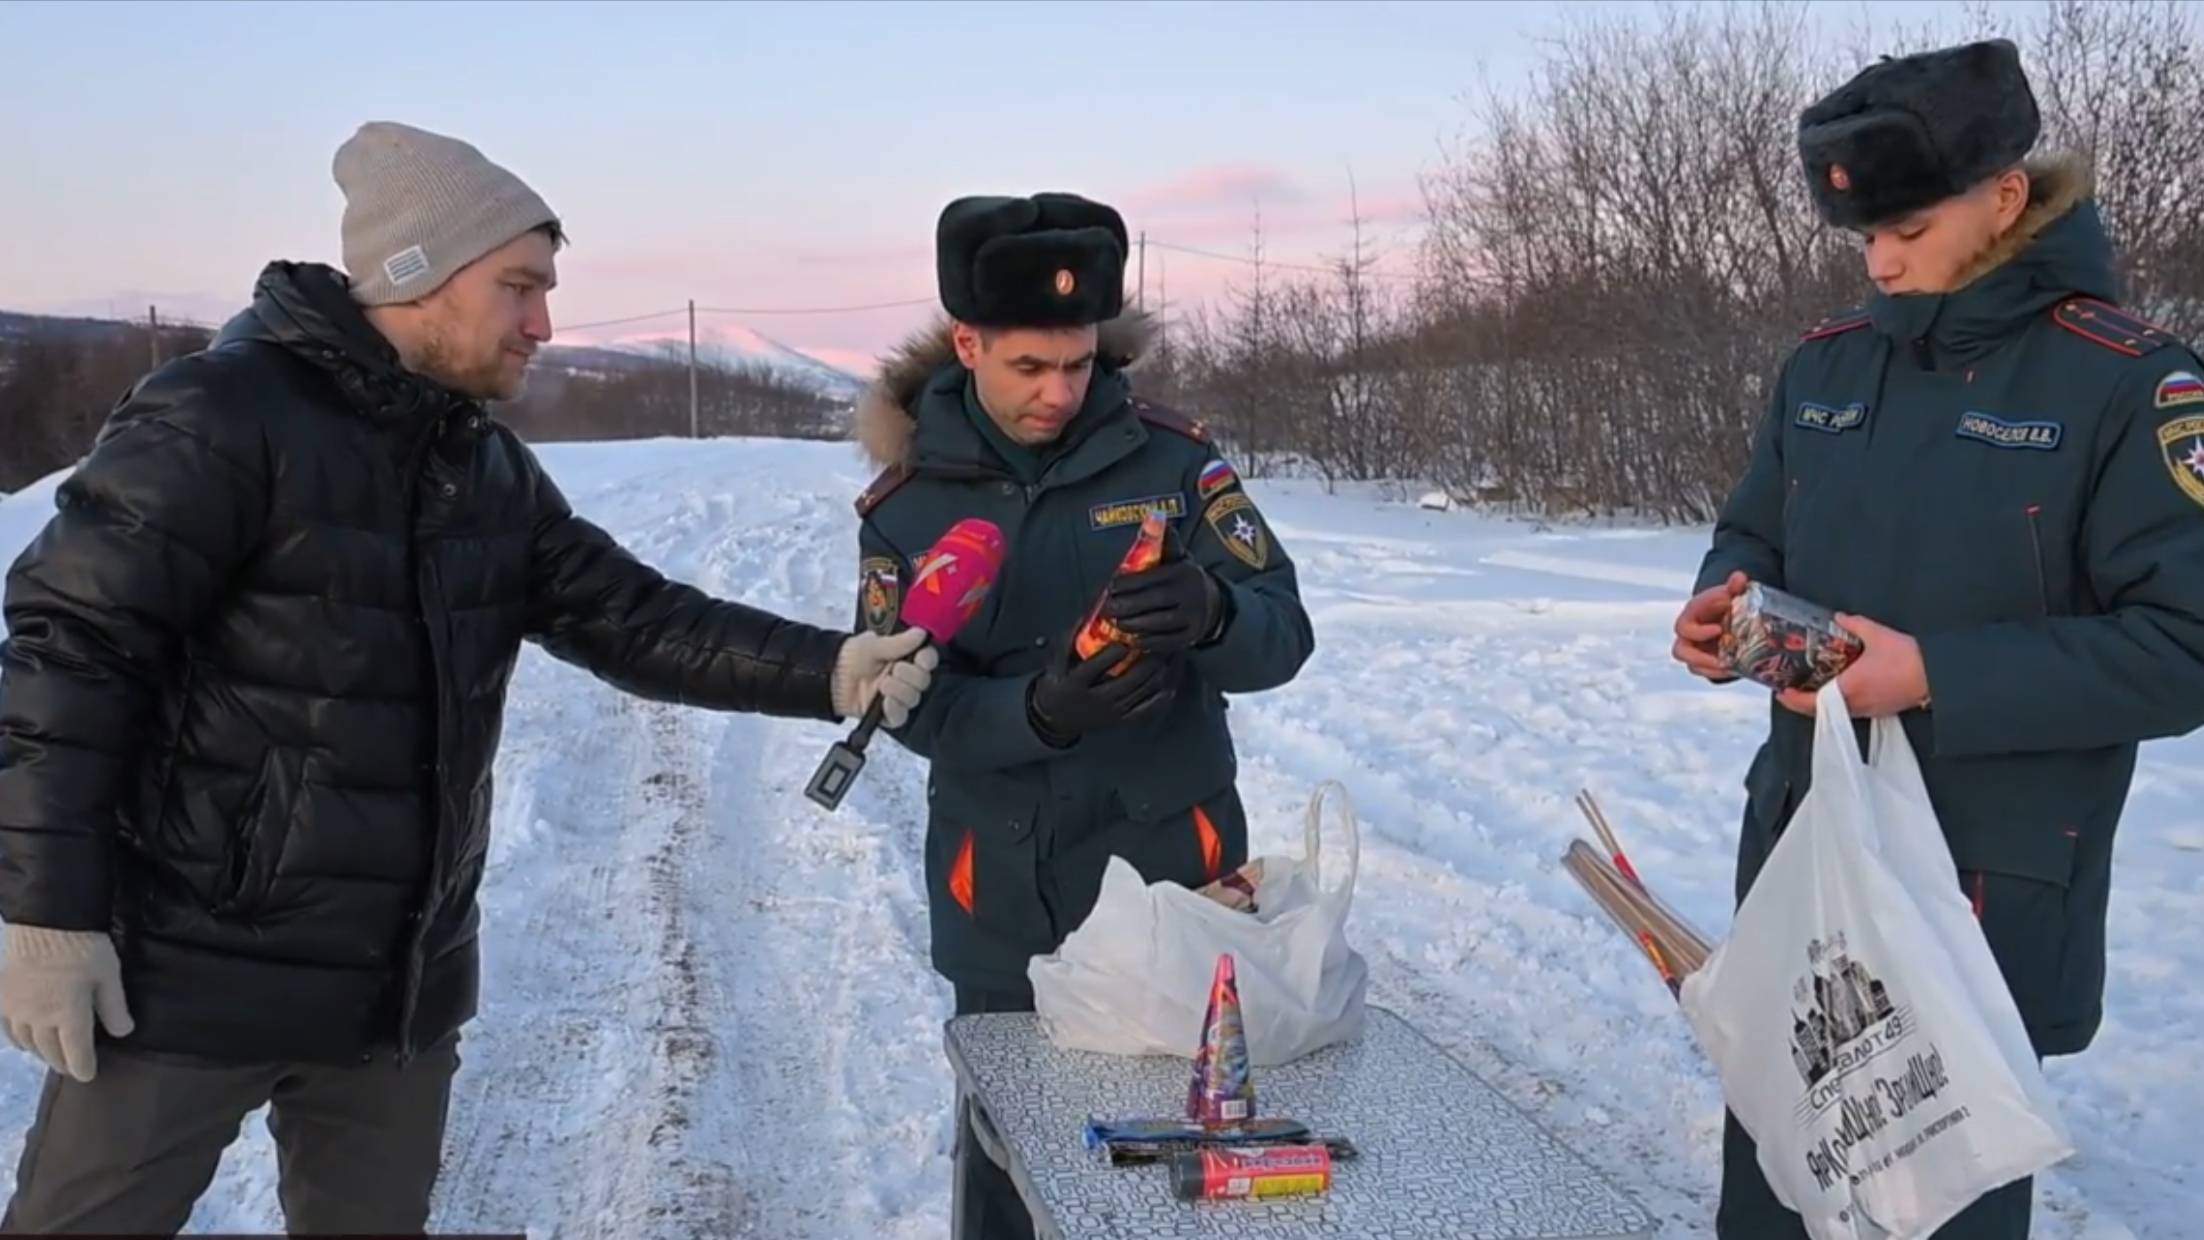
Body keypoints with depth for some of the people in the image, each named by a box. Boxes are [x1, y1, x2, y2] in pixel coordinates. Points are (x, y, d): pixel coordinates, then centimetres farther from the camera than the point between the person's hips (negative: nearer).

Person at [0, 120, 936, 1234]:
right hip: (190, 968, -6)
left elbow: (633, 617, 6)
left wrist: (828, 671, -6)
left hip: (403, 977, 7)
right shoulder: (217, 418, -16)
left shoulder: (491, 469, 7)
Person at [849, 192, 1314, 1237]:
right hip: (1004, 910, 0)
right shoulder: (904, 509, -3)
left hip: (1174, 877, 0)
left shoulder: (1171, 458, -4)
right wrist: (1038, 711, -28)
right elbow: (915, 710, -8)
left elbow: (1284, 636, -7)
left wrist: (1214, 615, -30)